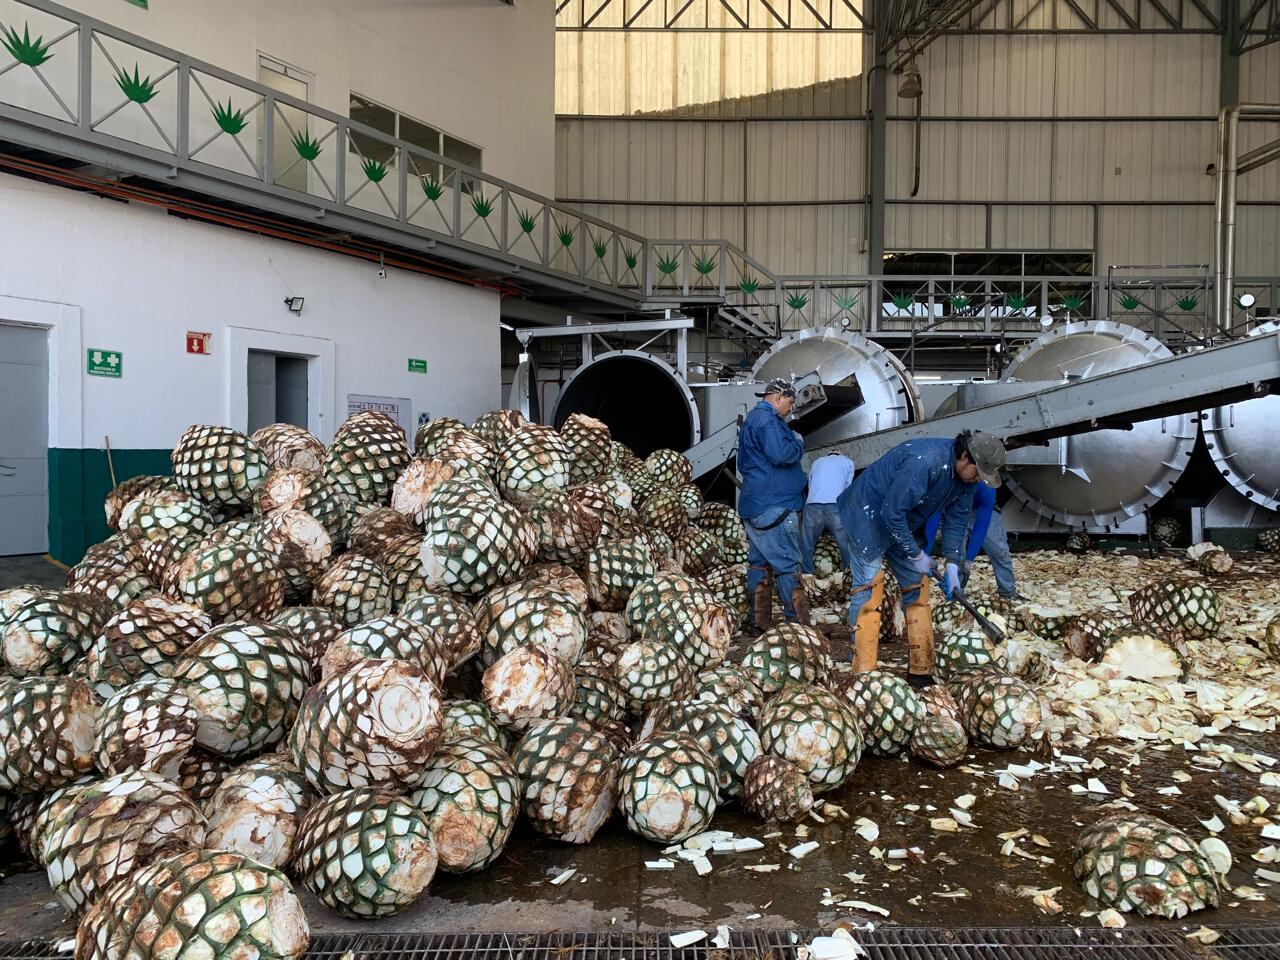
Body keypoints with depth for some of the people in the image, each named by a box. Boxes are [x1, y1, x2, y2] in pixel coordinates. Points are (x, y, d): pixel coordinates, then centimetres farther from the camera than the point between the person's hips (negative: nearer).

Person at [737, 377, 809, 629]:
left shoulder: (750, 420, 22)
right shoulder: (767, 419, -12)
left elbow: (743, 464, 32)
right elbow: (781, 454, -26)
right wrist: (798, 442, -7)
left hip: (753, 505, 10)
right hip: (774, 505, -10)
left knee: (759, 562, 11)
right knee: (787, 565, -8)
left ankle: (760, 623, 14)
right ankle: (800, 625, -6)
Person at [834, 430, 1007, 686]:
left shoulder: (966, 475, -8)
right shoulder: (924, 462, -35)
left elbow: (957, 518, 2)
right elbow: (891, 512, -31)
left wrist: (953, 565, -6)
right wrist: (916, 555, -20)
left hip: (900, 525, 9)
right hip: (867, 516, -9)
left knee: (918, 588, 6)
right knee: (869, 590, -13)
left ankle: (921, 672, 11)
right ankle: (863, 675, -11)